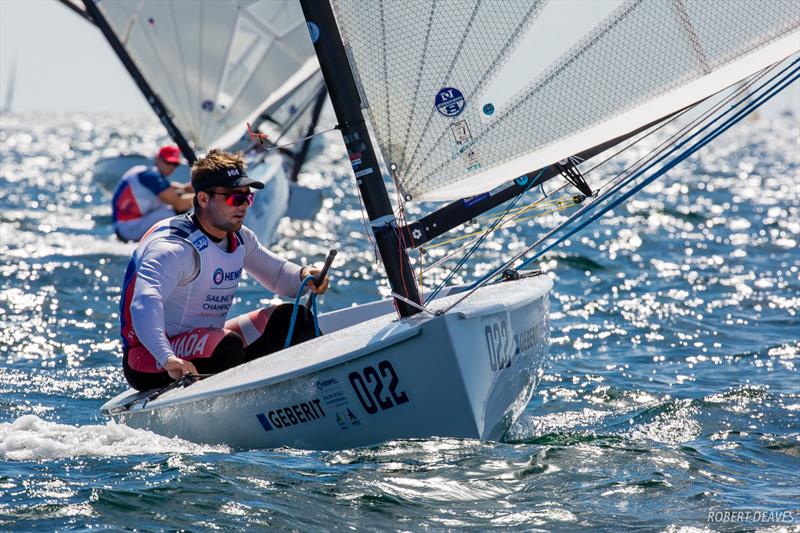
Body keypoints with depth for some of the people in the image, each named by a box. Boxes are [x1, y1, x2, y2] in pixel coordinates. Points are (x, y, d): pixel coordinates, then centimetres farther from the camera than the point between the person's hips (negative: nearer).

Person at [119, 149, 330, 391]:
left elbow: (277, 272, 19)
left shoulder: (238, 239, 4)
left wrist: (304, 275, -6)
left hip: (204, 346, 9)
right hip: (149, 361, -9)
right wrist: (167, 359, -57)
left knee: (294, 318, 1)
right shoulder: (174, 247, -25)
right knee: (227, 344, -36)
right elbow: (145, 302, -41)